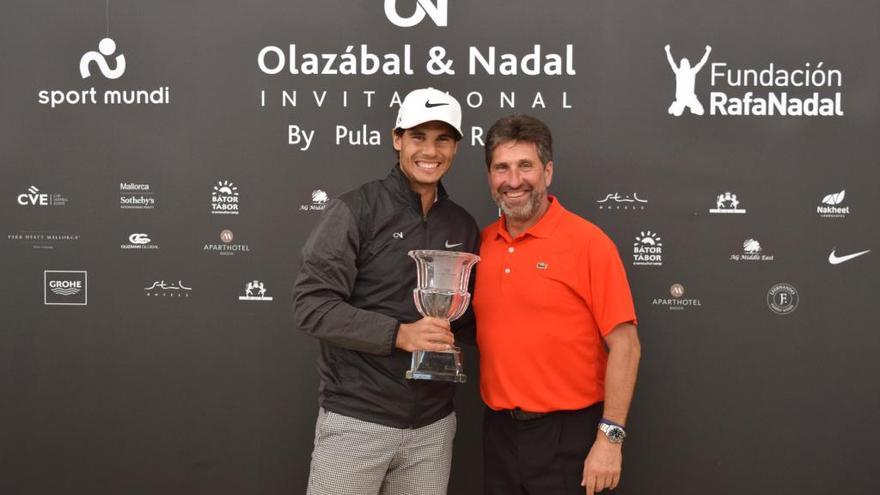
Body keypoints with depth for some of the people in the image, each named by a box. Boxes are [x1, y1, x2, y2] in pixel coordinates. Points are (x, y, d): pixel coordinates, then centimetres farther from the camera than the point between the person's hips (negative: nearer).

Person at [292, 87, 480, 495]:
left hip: (433, 424, 5)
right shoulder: (354, 210, -7)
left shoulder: (463, 227, 9)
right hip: (356, 418, -4)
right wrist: (398, 334, -21)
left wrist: (456, 325, -5)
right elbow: (311, 305, -13)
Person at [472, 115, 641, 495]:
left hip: (568, 434, -5)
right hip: (498, 430, 5)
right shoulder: (482, 243, 3)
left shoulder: (587, 242, -11)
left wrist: (610, 436, -15)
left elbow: (624, 346, -12)